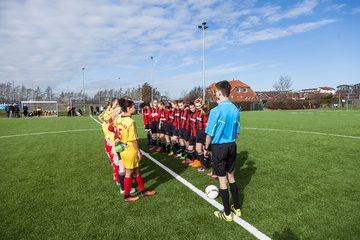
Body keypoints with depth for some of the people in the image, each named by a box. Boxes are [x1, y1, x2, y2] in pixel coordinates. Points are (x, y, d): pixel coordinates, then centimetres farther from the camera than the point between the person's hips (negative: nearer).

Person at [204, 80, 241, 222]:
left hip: (219, 147, -6)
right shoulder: (235, 109, 2)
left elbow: (210, 133, -13)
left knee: (222, 179, 5)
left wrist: (206, 148, 1)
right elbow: (237, 132, 9)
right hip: (232, 146, 6)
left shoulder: (216, 110, -18)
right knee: (230, 175, 20)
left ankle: (227, 214, 19)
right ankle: (237, 208, 31)